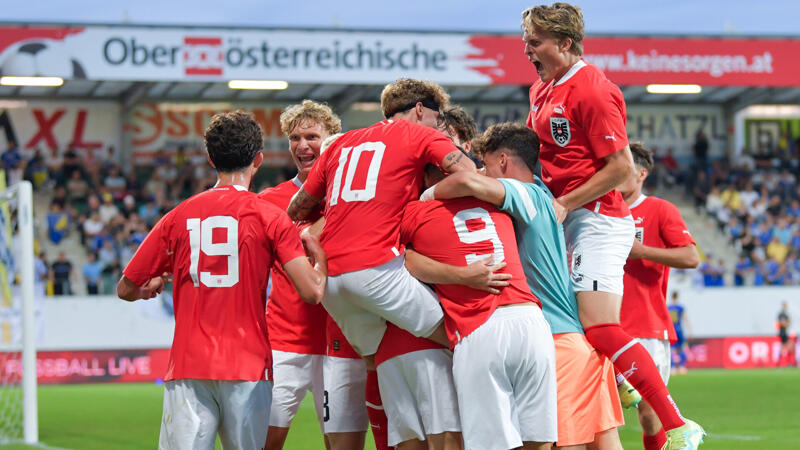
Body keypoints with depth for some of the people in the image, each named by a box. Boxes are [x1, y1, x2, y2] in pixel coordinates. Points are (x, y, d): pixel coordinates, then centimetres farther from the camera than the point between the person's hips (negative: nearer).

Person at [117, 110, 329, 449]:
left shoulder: (177, 217, 8)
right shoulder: (269, 217, 1)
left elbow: (126, 289, 15)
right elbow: (312, 292, -6)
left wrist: (153, 286, 38)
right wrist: (319, 256, 16)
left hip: (187, 368, 1)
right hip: (247, 366, -1)